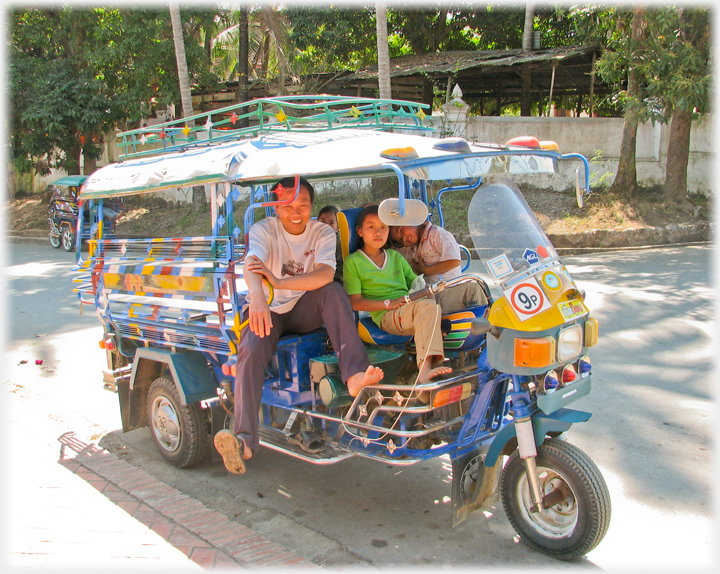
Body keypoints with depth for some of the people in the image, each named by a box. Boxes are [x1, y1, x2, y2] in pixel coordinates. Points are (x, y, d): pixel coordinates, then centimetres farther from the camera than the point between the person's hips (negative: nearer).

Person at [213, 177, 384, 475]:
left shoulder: (323, 233, -4)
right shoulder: (263, 230, -9)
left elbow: (325, 275, -25)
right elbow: (251, 264, -32)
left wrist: (279, 282, -39)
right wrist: (257, 296, -55)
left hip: (306, 311, 1)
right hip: (269, 311, -1)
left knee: (333, 291, -30)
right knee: (251, 350, -31)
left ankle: (355, 374, -43)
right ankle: (244, 440, -40)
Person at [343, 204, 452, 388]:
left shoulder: (395, 256, 27)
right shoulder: (353, 262, 8)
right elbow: (355, 302, -1)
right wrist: (389, 303, -12)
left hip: (410, 308, 5)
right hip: (386, 316, -5)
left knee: (430, 303, -31)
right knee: (428, 306, -33)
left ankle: (425, 370, -46)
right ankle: (425, 371, -48)